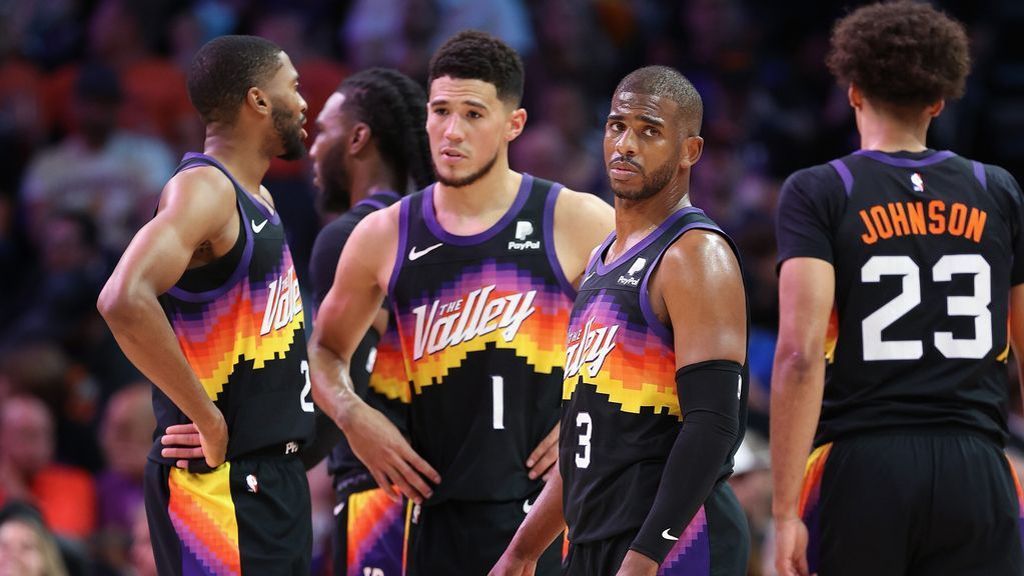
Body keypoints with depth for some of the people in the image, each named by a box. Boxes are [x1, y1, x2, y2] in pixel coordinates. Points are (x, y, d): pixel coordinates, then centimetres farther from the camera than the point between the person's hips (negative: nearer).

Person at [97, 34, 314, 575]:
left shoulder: (258, 200, 15)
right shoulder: (203, 190, -15)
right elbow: (125, 301, -31)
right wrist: (208, 420, -24)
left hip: (275, 471, 10)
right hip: (222, 483, -10)